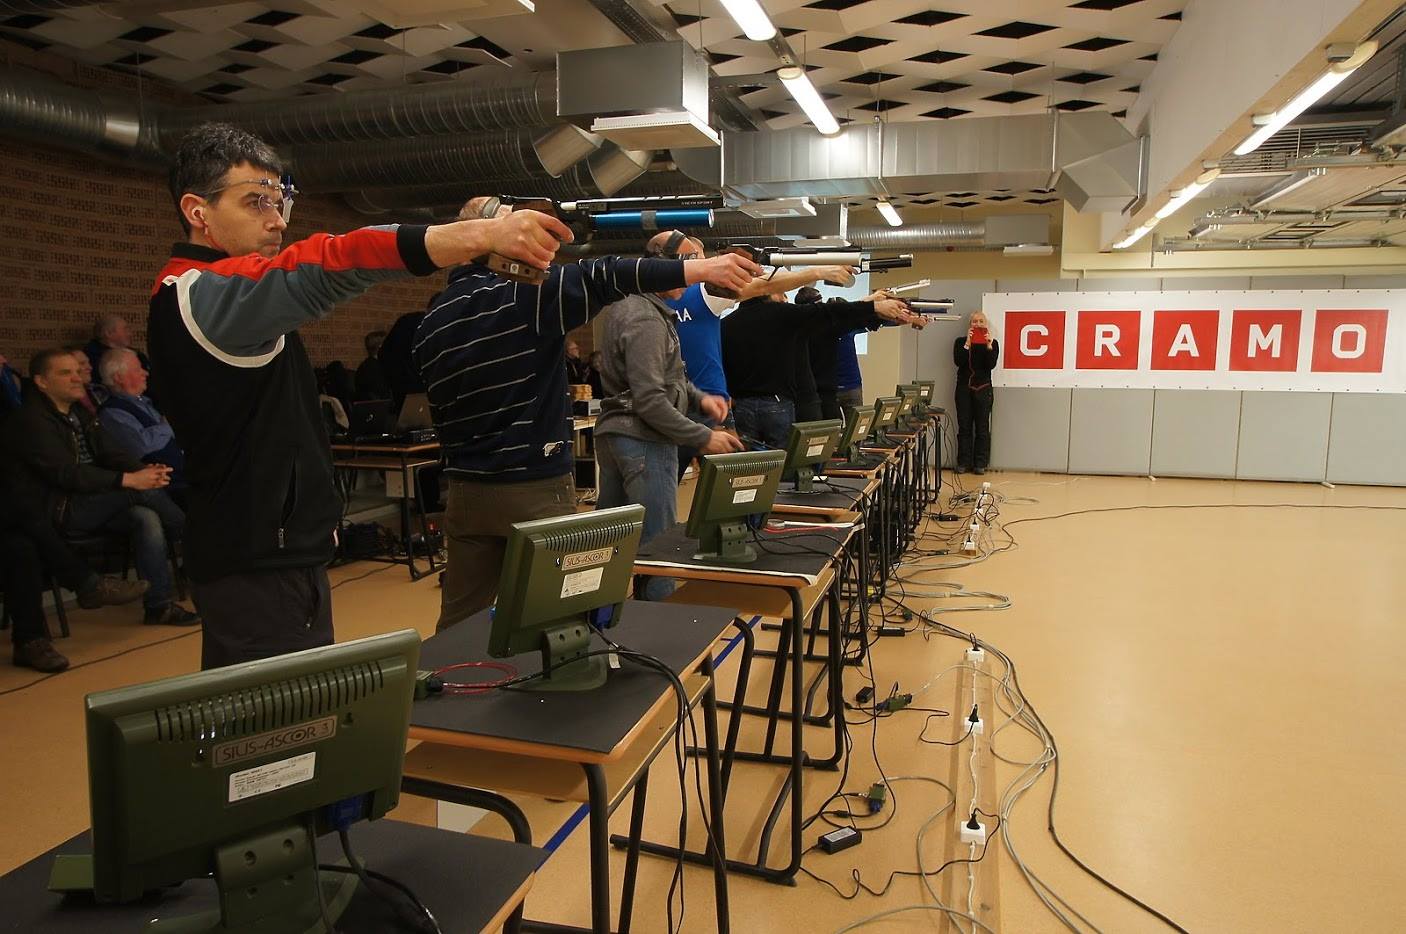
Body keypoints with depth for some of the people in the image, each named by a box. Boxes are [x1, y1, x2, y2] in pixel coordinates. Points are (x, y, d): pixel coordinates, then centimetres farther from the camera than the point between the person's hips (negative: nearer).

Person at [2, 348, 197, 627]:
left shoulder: (80, 414, 17)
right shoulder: (30, 420, -10)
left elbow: (110, 454, 10)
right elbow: (66, 474, -22)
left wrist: (144, 469, -14)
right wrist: (129, 480, -30)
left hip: (90, 503, 7)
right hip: (58, 510, -7)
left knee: (146, 518, -22)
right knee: (144, 492, -25)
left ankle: (159, 606, -19)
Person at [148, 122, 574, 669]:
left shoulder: (212, 290, 17)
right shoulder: (197, 291, -17)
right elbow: (328, 269, -31)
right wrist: (484, 234, -40)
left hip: (285, 554, 10)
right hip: (258, 569, -10)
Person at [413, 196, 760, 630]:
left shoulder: (431, 321, 9)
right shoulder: (525, 293, -12)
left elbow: (438, 408, 15)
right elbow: (603, 278, -21)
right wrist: (700, 268, -22)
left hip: (466, 491, 7)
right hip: (536, 487, -6)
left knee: (459, 620, 13)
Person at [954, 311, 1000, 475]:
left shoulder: (993, 343, 4)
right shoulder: (960, 341, 5)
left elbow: (991, 365, -9)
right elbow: (958, 361, -10)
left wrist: (989, 346, -18)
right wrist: (967, 344, -17)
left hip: (983, 389, -1)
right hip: (964, 388, 1)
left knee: (982, 428, 1)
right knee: (964, 427, 2)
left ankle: (980, 463, 6)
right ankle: (963, 463, 7)